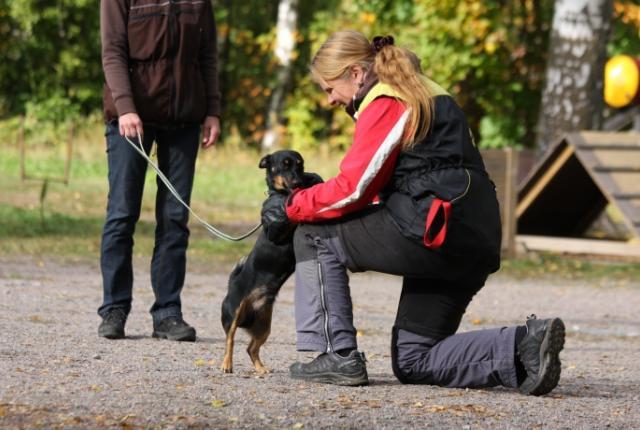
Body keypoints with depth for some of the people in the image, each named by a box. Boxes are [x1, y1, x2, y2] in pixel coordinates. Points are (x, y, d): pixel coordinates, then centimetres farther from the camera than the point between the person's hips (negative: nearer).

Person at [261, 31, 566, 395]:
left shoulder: (385, 104, -4)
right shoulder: (430, 96, 27)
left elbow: (353, 188, -10)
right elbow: (380, 186, 25)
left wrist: (291, 207, 3)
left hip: (437, 232, -10)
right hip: (475, 244, 10)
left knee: (313, 236, 4)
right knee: (414, 363, 15)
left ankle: (339, 356, -1)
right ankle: (524, 345, -4)